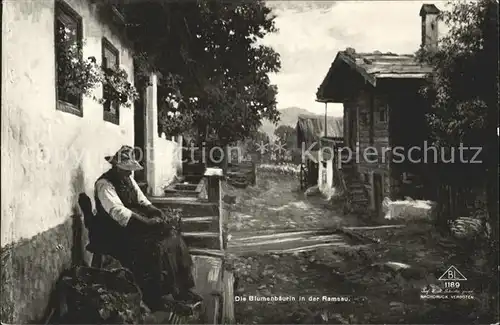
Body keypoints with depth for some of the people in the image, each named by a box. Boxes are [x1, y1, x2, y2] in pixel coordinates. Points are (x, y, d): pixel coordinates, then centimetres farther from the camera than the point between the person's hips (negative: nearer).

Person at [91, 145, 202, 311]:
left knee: (172, 237, -10)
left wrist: (158, 212, -7)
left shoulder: (128, 179, 10)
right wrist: (147, 222, -36)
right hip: (113, 233, -8)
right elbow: (118, 211, -28)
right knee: (149, 248, -30)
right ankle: (154, 299, -16)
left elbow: (142, 201, 14)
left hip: (134, 225, 8)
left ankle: (183, 290, -6)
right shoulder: (104, 184, -16)